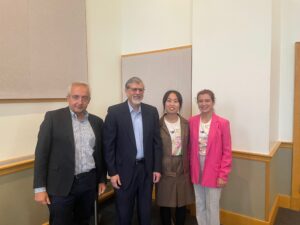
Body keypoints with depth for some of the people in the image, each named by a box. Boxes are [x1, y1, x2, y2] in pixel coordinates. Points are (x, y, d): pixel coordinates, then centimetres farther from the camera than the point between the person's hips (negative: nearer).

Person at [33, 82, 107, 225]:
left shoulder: (97, 121, 6)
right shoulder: (53, 117, -6)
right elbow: (41, 152, -7)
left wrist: (102, 179, 11)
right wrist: (40, 187, -9)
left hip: (89, 182, 4)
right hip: (61, 185, -3)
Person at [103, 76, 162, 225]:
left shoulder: (152, 111, 2)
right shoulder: (114, 112, -8)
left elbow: (157, 141, 4)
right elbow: (108, 144, -8)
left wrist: (157, 168, 2)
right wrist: (112, 172, -9)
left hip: (146, 169, 3)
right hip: (124, 170, -3)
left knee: (146, 211, 18)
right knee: (124, 213, 14)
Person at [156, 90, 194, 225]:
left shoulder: (186, 124, 3)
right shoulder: (158, 124, -7)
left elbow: (189, 148, 5)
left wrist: (190, 168, 3)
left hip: (182, 169, 3)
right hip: (164, 169, -2)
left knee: (182, 203, 14)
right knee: (165, 203, 11)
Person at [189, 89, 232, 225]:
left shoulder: (222, 123, -9)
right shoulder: (192, 121, 0)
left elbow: (227, 152, -7)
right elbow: (190, 148, 5)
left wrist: (223, 175, -9)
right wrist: (190, 168, 3)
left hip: (213, 171, -3)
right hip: (197, 170, 4)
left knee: (212, 207, 8)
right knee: (199, 205, 17)